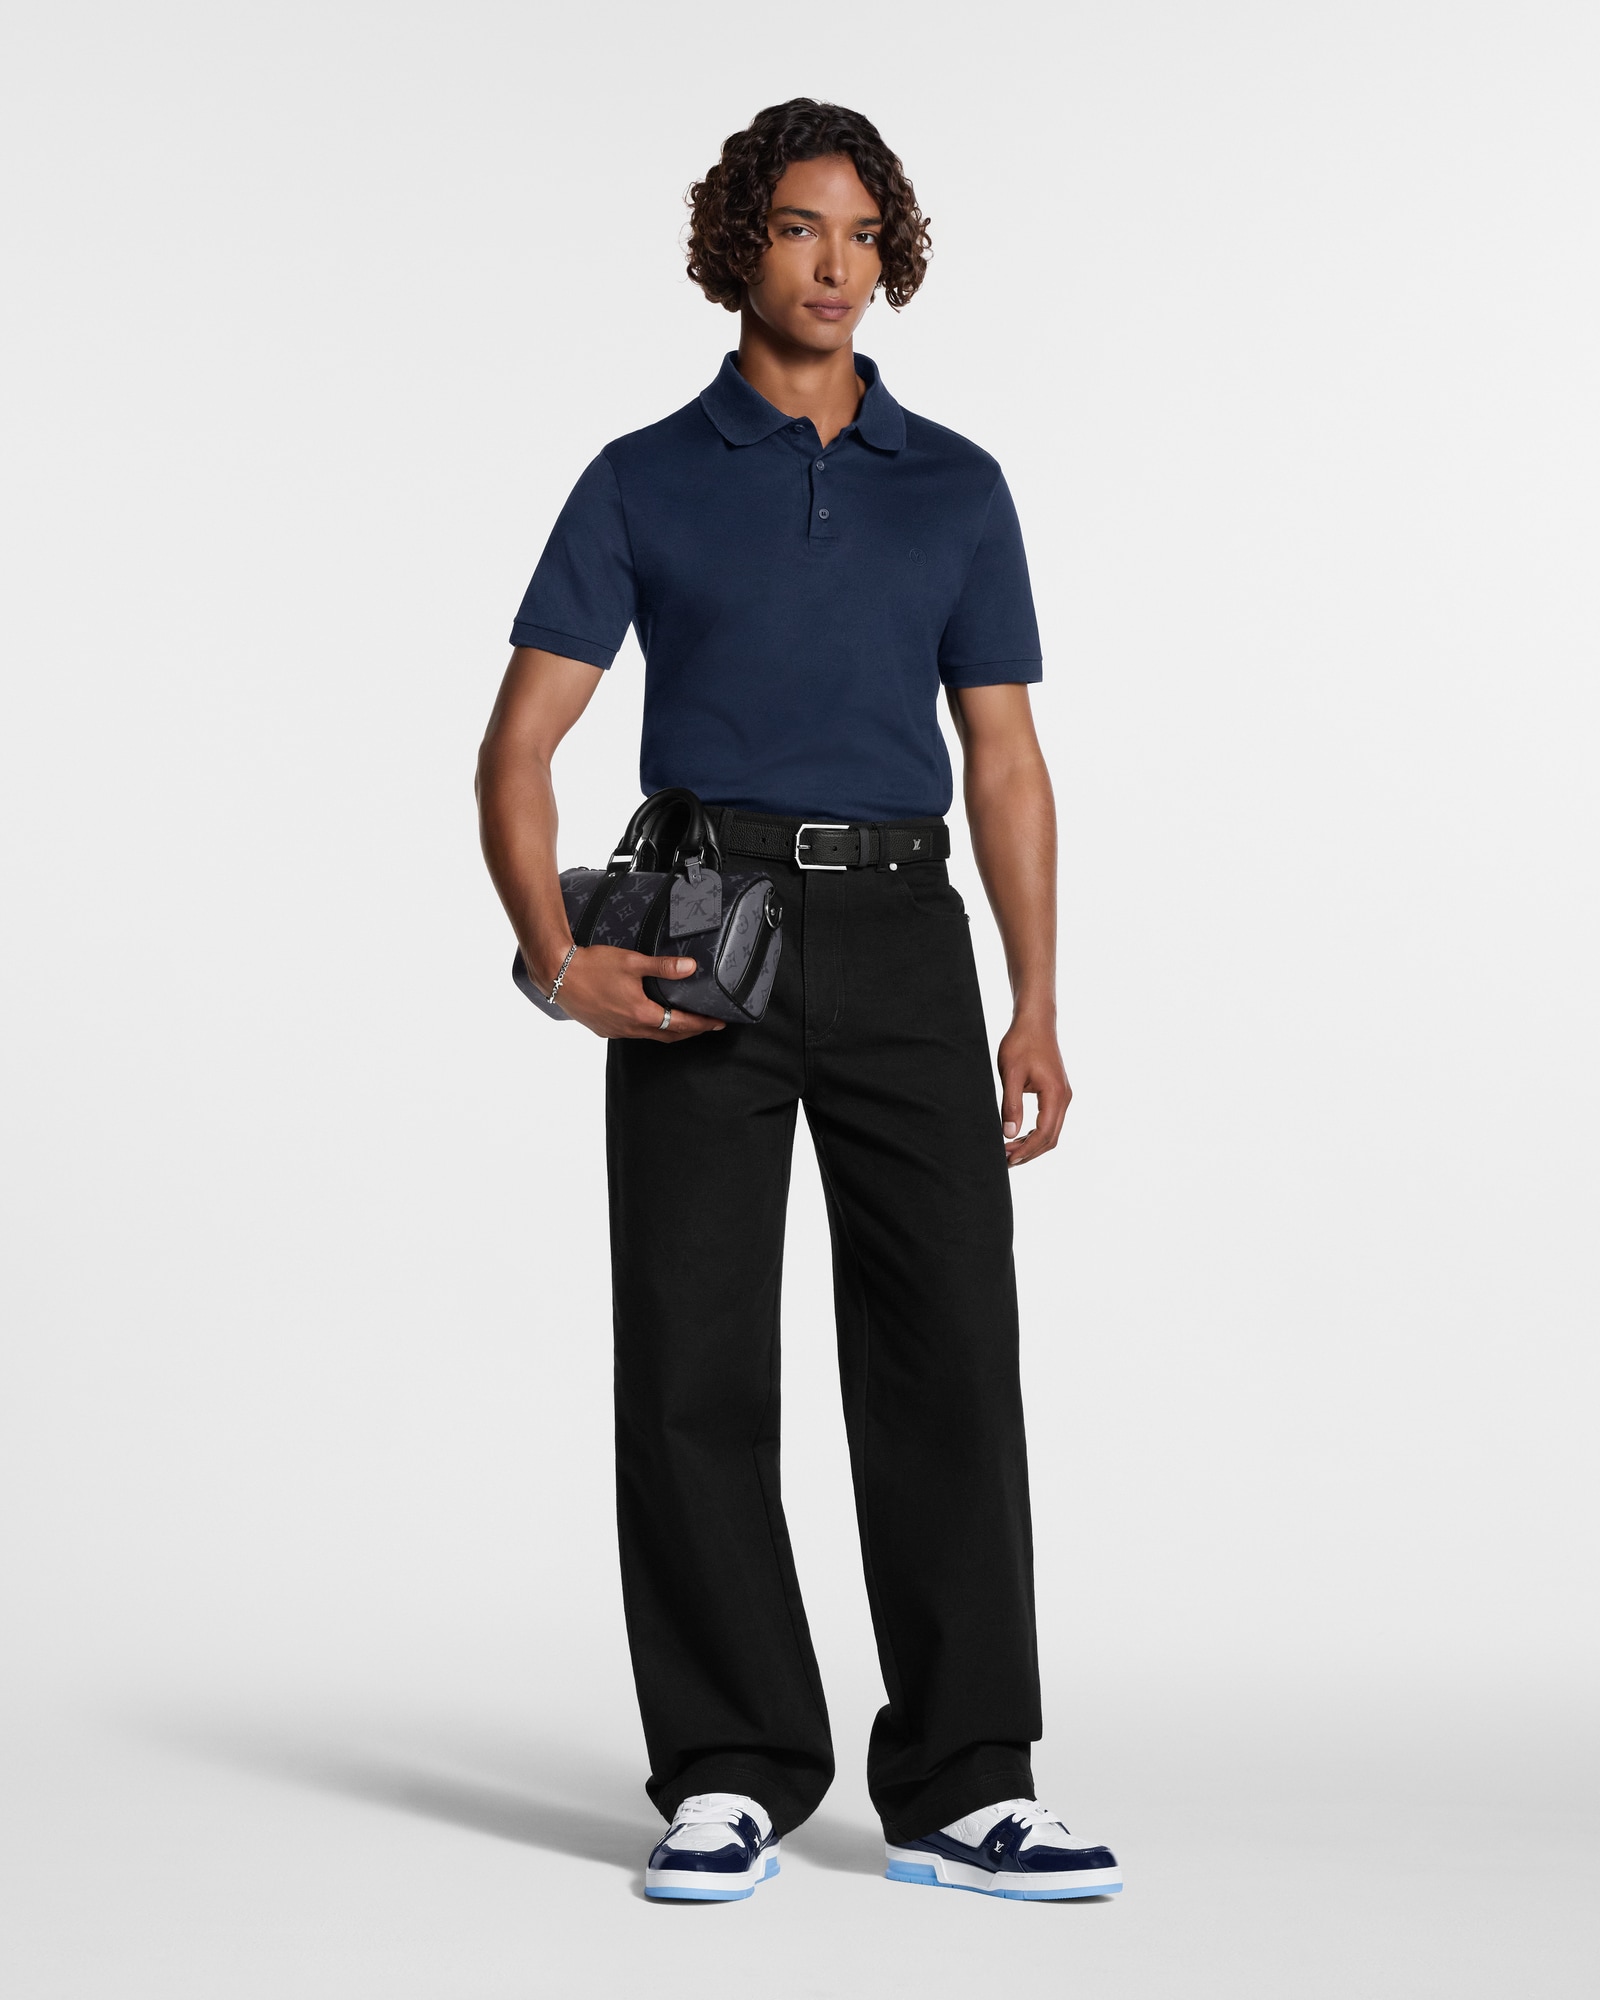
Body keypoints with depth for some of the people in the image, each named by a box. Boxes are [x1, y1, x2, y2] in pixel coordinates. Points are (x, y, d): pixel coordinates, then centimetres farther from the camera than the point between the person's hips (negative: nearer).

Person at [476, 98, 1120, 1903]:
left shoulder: (955, 487, 13)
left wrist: (1036, 1010, 3)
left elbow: (1006, 761, 12)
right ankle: (728, 1779, 9)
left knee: (949, 1356, -2)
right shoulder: (644, 482, 8)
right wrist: (558, 959, -14)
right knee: (696, 1369, -1)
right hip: (703, 943, -1)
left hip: (901, 941, 2)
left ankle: (959, 1788, 6)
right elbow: (519, 748, 2)